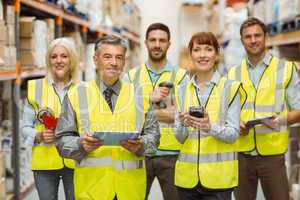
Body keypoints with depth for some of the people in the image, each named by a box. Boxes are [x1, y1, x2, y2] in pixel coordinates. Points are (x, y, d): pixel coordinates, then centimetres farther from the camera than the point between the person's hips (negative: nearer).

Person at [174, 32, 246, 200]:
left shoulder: (230, 88, 0)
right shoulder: (182, 91, 9)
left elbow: (233, 134, -7)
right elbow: (179, 137, 6)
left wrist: (210, 127, -25)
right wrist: (183, 124, -15)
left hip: (218, 175, -3)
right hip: (187, 174, 3)